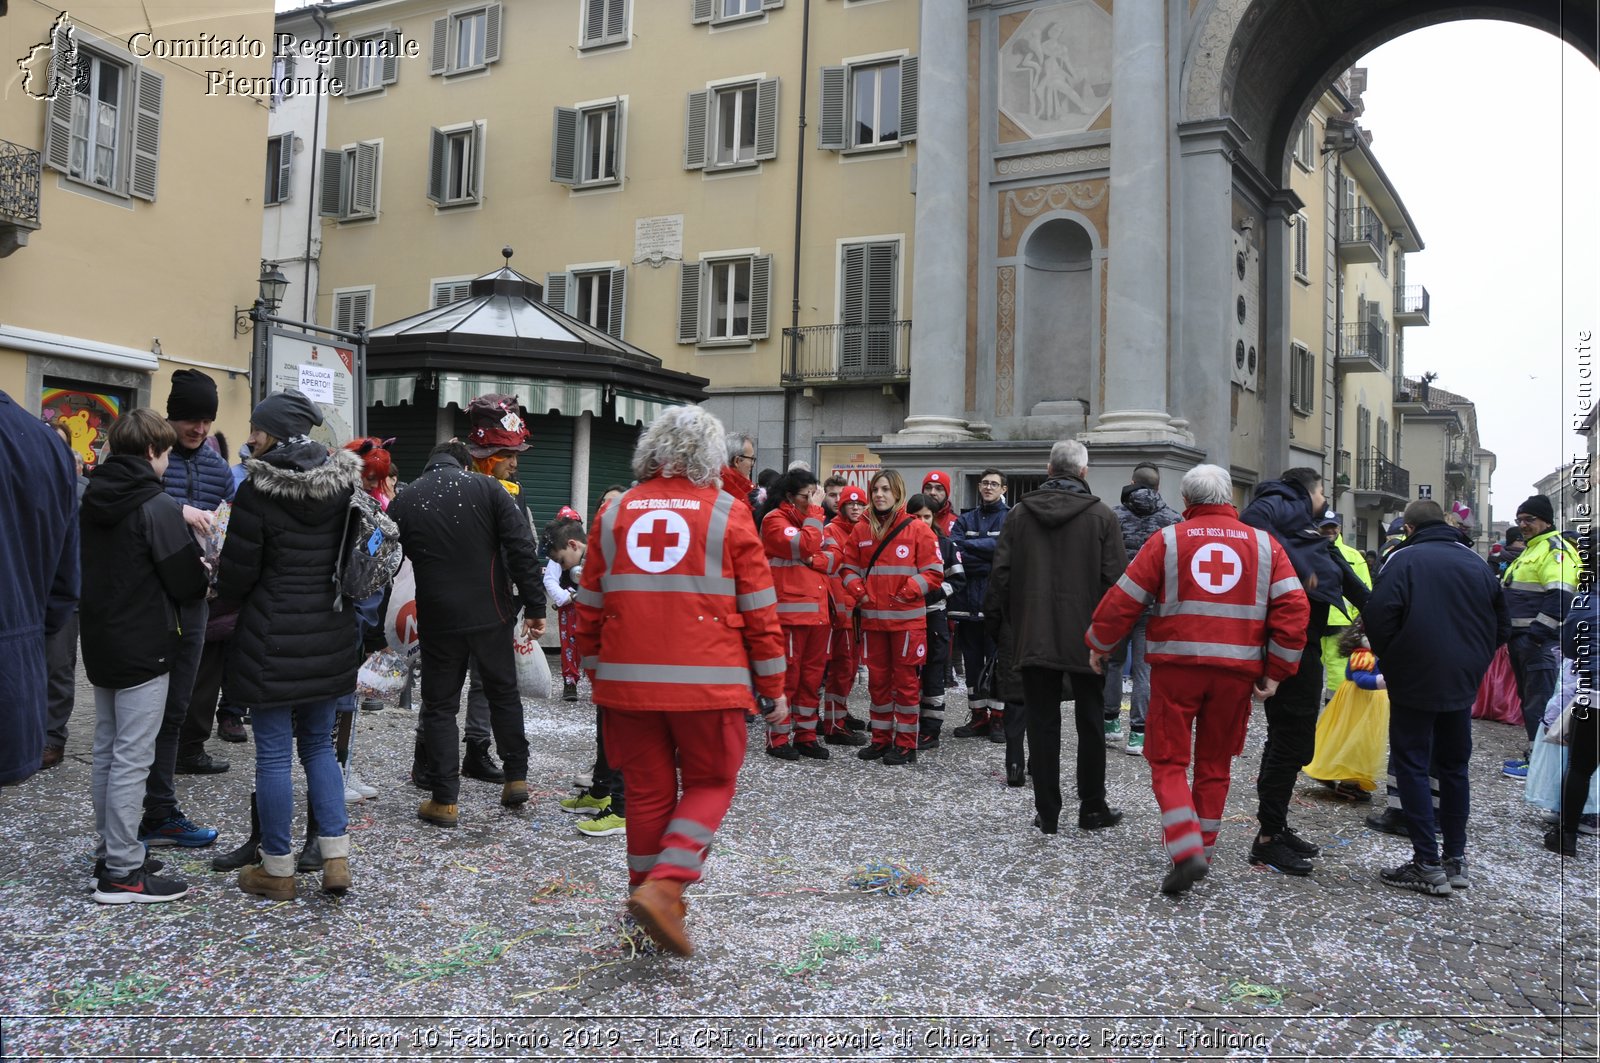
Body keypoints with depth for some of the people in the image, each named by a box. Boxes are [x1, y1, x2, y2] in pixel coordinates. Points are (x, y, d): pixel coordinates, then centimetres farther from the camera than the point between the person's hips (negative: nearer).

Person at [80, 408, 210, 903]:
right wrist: (208, 576, 6)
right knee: (131, 759, -3)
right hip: (144, 648, -8)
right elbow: (187, 583, -16)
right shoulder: (157, 506, -16)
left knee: (106, 752, 15)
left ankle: (108, 854, 25)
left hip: (100, 643, 8)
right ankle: (122, 874, 2)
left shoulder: (93, 500, 8)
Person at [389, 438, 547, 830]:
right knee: (504, 693, 18)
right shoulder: (487, 489, -1)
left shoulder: (403, 501, 4)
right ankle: (516, 779, 24)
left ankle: (444, 801, 10)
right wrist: (534, 607, -5)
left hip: (437, 620, 0)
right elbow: (522, 549, -9)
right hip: (491, 614, 0)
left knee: (439, 705, 10)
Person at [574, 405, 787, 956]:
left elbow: (590, 606, 12)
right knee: (709, 784, 10)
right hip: (707, 682, -3)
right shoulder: (727, 514, -2)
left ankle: (648, 895, 22)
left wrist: (596, 673, 23)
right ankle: (663, 887, -6)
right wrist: (773, 687, 6)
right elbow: (758, 610, -1)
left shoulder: (615, 513, 8)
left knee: (648, 789, 14)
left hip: (628, 680, 4)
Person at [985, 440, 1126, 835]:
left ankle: (1047, 813, 8)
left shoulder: (1020, 513, 2)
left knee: (1042, 725, 5)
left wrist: (994, 618, 12)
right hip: (1087, 638, -1)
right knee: (1090, 724, 11)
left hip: (1033, 636, 1)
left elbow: (1001, 573, 3)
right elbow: (1115, 578, -5)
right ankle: (1092, 809, 18)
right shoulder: (1101, 516, -3)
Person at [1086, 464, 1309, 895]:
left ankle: (1186, 852, -11)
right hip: (1236, 670, 3)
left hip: (1177, 665, -2)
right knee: (1214, 763, 15)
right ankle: (1202, 852, 23)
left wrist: (1099, 645, 12)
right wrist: (1276, 672, 3)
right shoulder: (1264, 545, 7)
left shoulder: (1168, 540, 0)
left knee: (1168, 761, 5)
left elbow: (1125, 599, -1)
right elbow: (1293, 607, -1)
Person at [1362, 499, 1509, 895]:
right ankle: (1456, 860, 20)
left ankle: (1428, 865, -2)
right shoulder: (1475, 562, 9)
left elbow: (1378, 617, -18)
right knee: (1454, 766, 15)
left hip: (1415, 683, -6)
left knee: (1412, 765, 0)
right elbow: (1502, 626, 14)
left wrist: (1390, 661, -1)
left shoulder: (1403, 559, -9)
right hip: (1463, 683, 6)